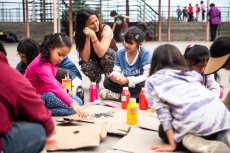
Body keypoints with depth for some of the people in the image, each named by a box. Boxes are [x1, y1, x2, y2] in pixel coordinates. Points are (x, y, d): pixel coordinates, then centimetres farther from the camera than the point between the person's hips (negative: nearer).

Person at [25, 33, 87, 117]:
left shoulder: (49, 59, 4)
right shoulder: (42, 66, -29)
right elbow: (54, 88, -41)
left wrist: (63, 88, 1)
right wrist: (73, 105, -49)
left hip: (47, 91, 11)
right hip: (38, 97, -11)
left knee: (78, 101, 3)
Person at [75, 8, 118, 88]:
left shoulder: (106, 29, -24)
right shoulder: (80, 36, -13)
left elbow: (101, 53, -37)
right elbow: (85, 59, -26)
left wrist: (93, 35, -43)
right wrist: (87, 38, -33)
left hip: (112, 61, -2)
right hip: (96, 64, 2)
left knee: (108, 52, -36)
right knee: (86, 66, -33)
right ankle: (95, 81, 4)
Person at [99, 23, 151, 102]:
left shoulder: (145, 54, -14)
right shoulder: (120, 53, 1)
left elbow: (147, 75, -21)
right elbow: (117, 70, 2)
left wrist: (128, 80, -28)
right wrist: (115, 75, -24)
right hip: (126, 85, 4)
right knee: (107, 82, -15)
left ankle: (118, 95, -23)